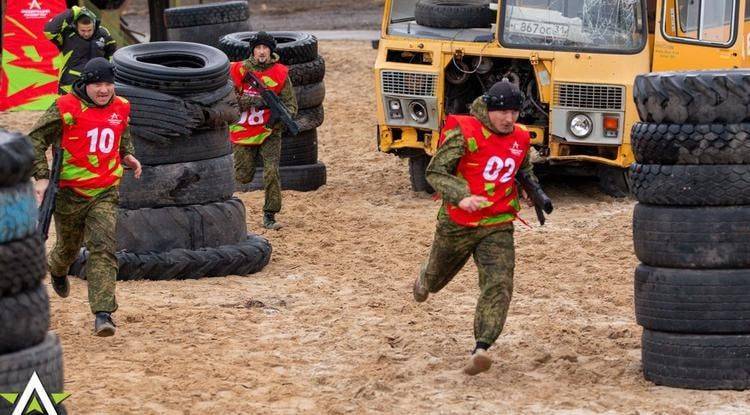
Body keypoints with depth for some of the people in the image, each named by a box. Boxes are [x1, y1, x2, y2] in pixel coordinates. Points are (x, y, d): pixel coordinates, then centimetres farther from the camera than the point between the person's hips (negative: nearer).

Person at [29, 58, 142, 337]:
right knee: (68, 247, 17)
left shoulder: (121, 108, 4)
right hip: (70, 191, -2)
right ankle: (57, 270, 57)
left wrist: (127, 155, 8)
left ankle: (103, 314, -21)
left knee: (103, 247, -15)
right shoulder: (67, 108, -12)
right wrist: (41, 176, -15)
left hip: (105, 192, 2)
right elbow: (36, 139, -7)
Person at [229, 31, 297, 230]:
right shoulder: (239, 70, -4)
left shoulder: (280, 74, -3)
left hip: (270, 132, 0)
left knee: (272, 172, -15)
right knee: (244, 177, 7)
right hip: (243, 130, 0)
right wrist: (252, 101, -24)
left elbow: (291, 104, -1)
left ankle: (269, 216, -4)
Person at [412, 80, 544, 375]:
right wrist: (461, 196, -33)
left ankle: (481, 349, -28)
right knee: (438, 276, 23)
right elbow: (434, 172, -18)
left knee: (498, 284, -20)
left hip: (498, 227, 2)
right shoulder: (464, 133, -17)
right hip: (457, 225, -2)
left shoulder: (520, 139, 2)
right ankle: (423, 282, 61)